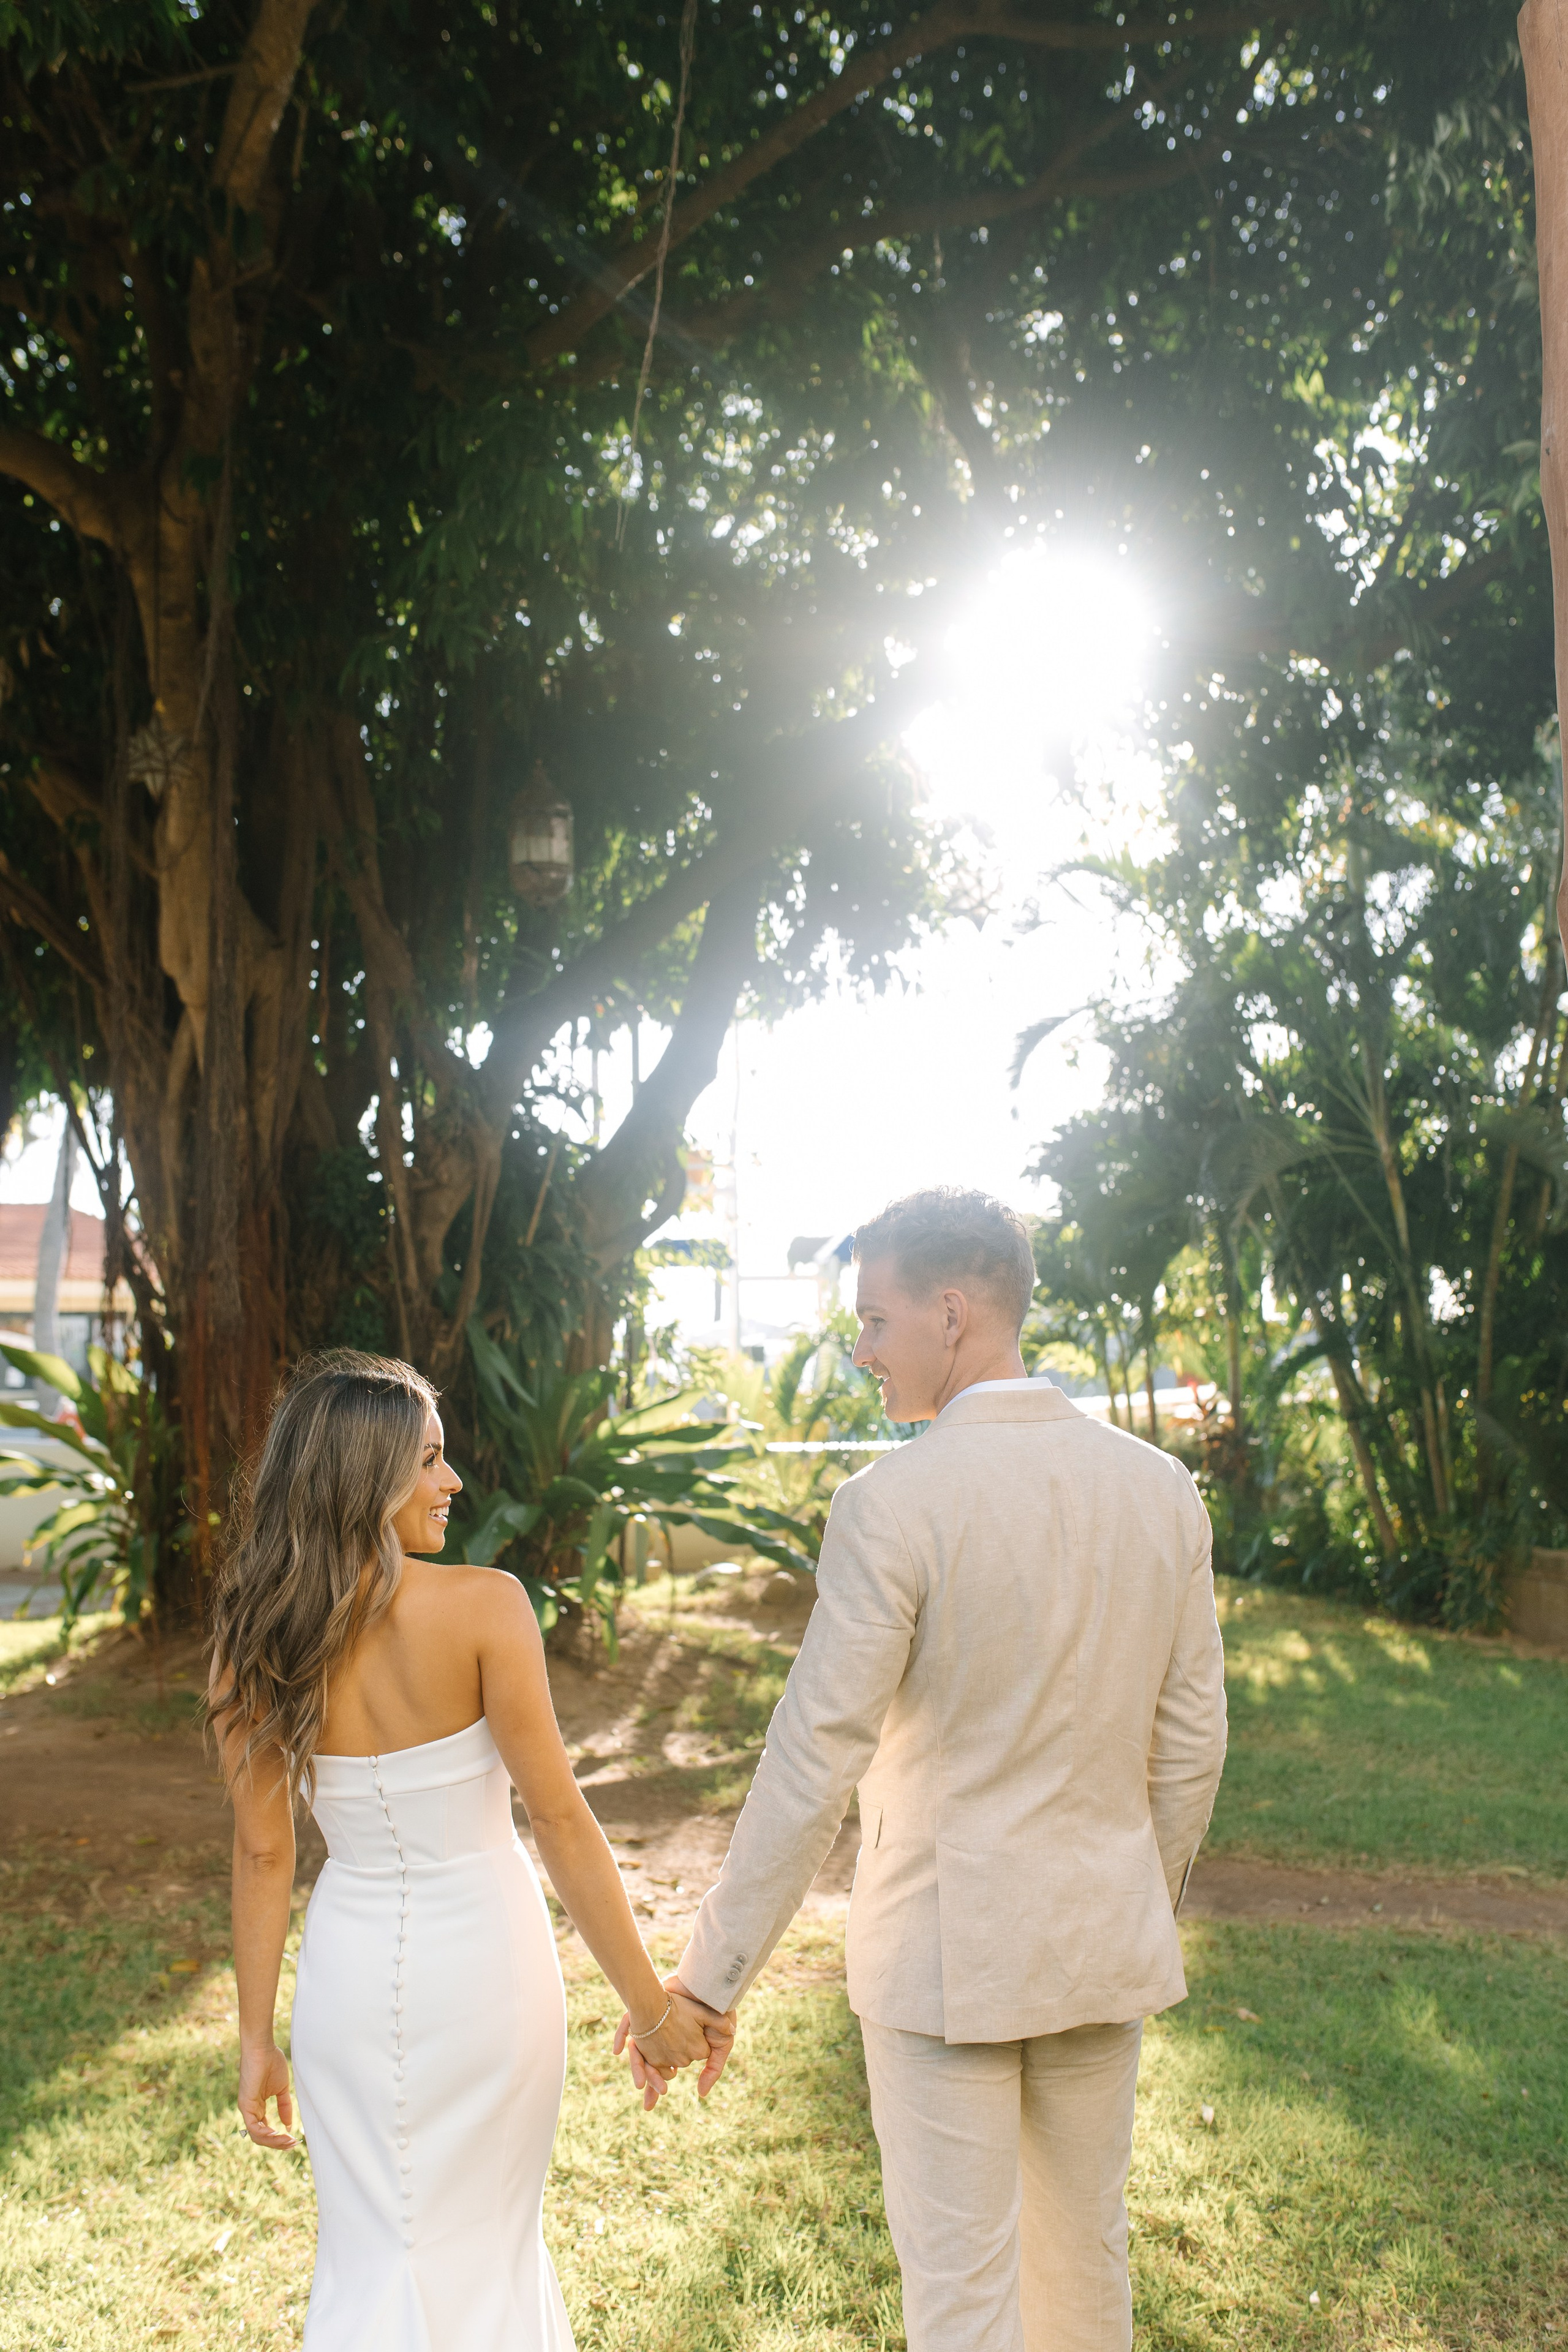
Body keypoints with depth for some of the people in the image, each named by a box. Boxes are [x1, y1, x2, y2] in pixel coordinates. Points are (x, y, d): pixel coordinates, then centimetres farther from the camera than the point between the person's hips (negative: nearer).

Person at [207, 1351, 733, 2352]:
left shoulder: (256, 1638, -8)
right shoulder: (483, 1606, -20)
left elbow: (264, 1854, -3)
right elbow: (561, 1818, -17)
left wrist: (257, 2037, 8)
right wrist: (651, 2003, -9)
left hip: (353, 1968, 3)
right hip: (485, 1959, -3)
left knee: (375, 2251, 20)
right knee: (484, 2233, 20)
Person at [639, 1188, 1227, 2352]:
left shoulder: (893, 1503, -19)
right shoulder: (1162, 1487, -3)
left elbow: (813, 1763, -18)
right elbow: (1191, 1739, 4)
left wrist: (709, 1976, -9)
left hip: (947, 1950, -5)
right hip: (1103, 1943, 6)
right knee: (1086, 2252, 23)